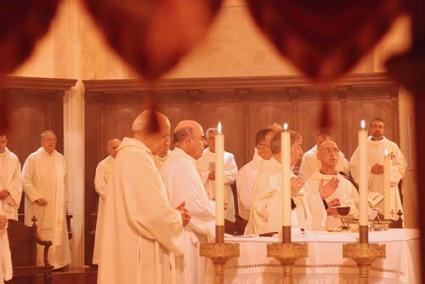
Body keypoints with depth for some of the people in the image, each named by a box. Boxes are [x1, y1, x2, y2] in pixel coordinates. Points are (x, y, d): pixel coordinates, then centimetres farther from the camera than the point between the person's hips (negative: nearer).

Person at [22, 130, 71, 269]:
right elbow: (25, 180, -8)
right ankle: (39, 263, 4)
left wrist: (65, 201, 10)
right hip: (39, 206, -4)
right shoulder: (33, 158, -5)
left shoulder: (61, 158, 8)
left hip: (57, 206, 4)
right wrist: (36, 197, -16)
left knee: (58, 235, 5)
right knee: (39, 236, -3)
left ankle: (57, 262, 13)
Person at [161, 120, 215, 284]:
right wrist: (214, 207, -8)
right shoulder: (183, 165, -16)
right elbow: (192, 206, -24)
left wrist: (209, 205, 13)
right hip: (184, 240, -10)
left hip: (179, 237, 10)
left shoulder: (175, 163, 17)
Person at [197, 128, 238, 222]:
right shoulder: (200, 156, 11)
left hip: (224, 199, 1)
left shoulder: (228, 156, 14)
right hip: (205, 198, -1)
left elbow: (233, 175, 0)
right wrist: (208, 175, -14)